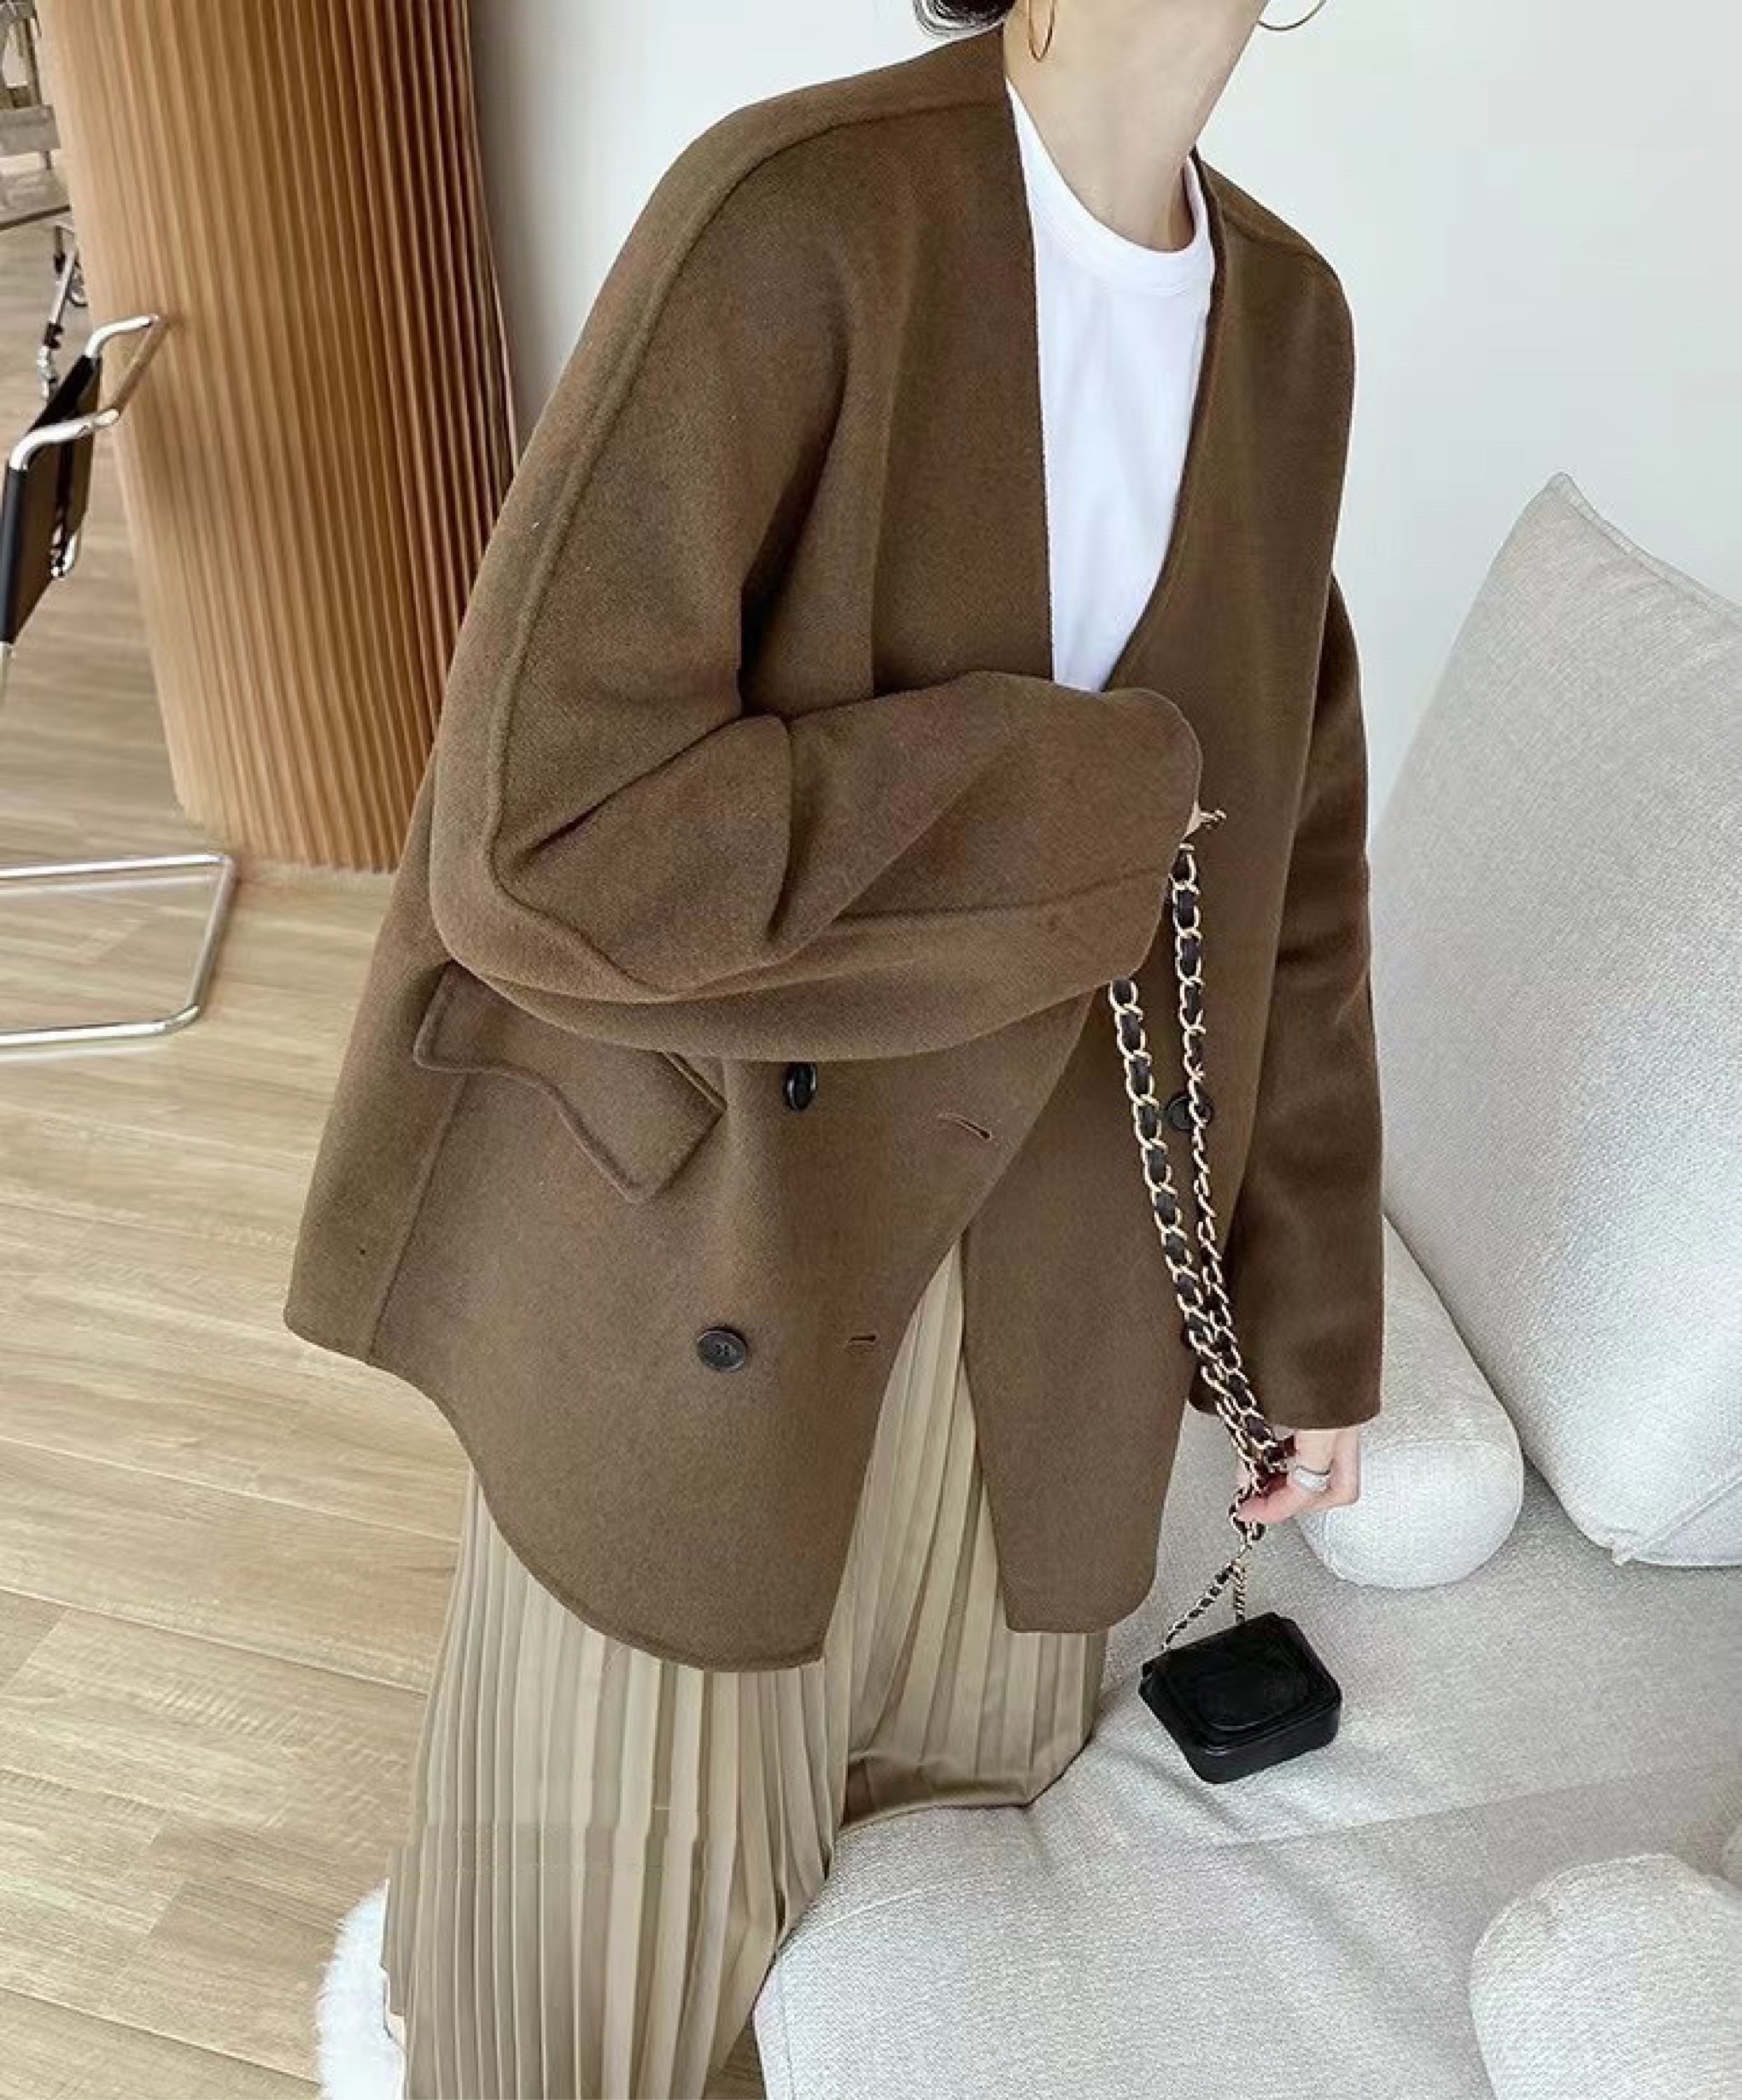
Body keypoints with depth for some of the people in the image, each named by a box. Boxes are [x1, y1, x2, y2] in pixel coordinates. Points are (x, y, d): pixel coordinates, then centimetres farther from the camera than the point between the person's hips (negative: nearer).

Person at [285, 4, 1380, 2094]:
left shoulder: (1285, 318, 0)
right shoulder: (796, 216, -21)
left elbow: (1284, 859, 4)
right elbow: (542, 838, -29)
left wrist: (1316, 1319, 9)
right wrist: (1090, 797, -22)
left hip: (1009, 1256, 6)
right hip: (687, 1218, -5)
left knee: (957, 1758, 27)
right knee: (617, 1857, 18)